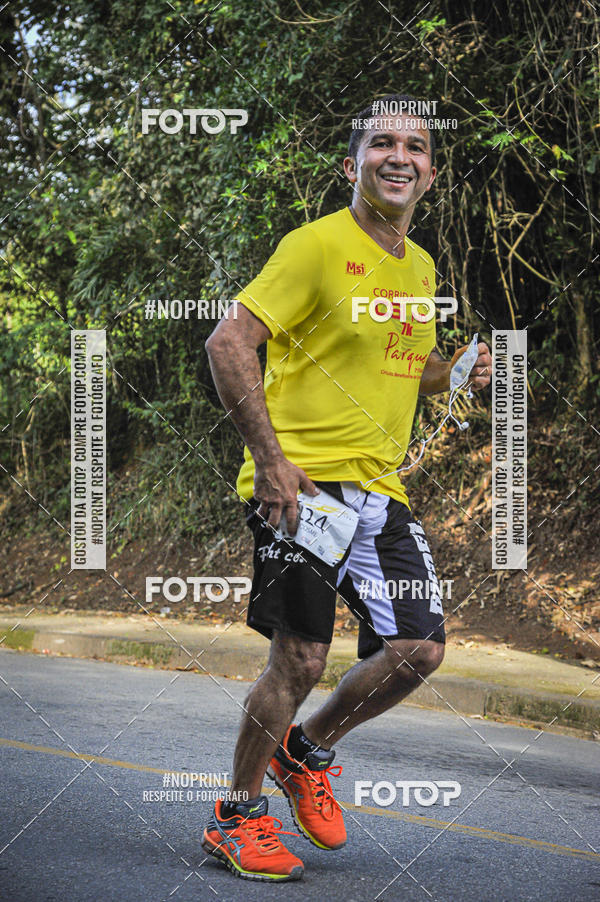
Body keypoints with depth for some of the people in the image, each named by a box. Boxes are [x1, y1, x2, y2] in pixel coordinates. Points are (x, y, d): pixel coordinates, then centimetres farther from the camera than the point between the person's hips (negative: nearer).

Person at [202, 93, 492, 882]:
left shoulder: (420, 266, 16)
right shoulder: (318, 245, -9)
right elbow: (228, 342, -14)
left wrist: (455, 369, 7)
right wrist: (270, 458, -20)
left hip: (380, 489, 7)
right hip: (302, 482, -7)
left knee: (420, 649, 0)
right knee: (301, 657, -6)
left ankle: (306, 752, 25)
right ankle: (238, 816, 14)